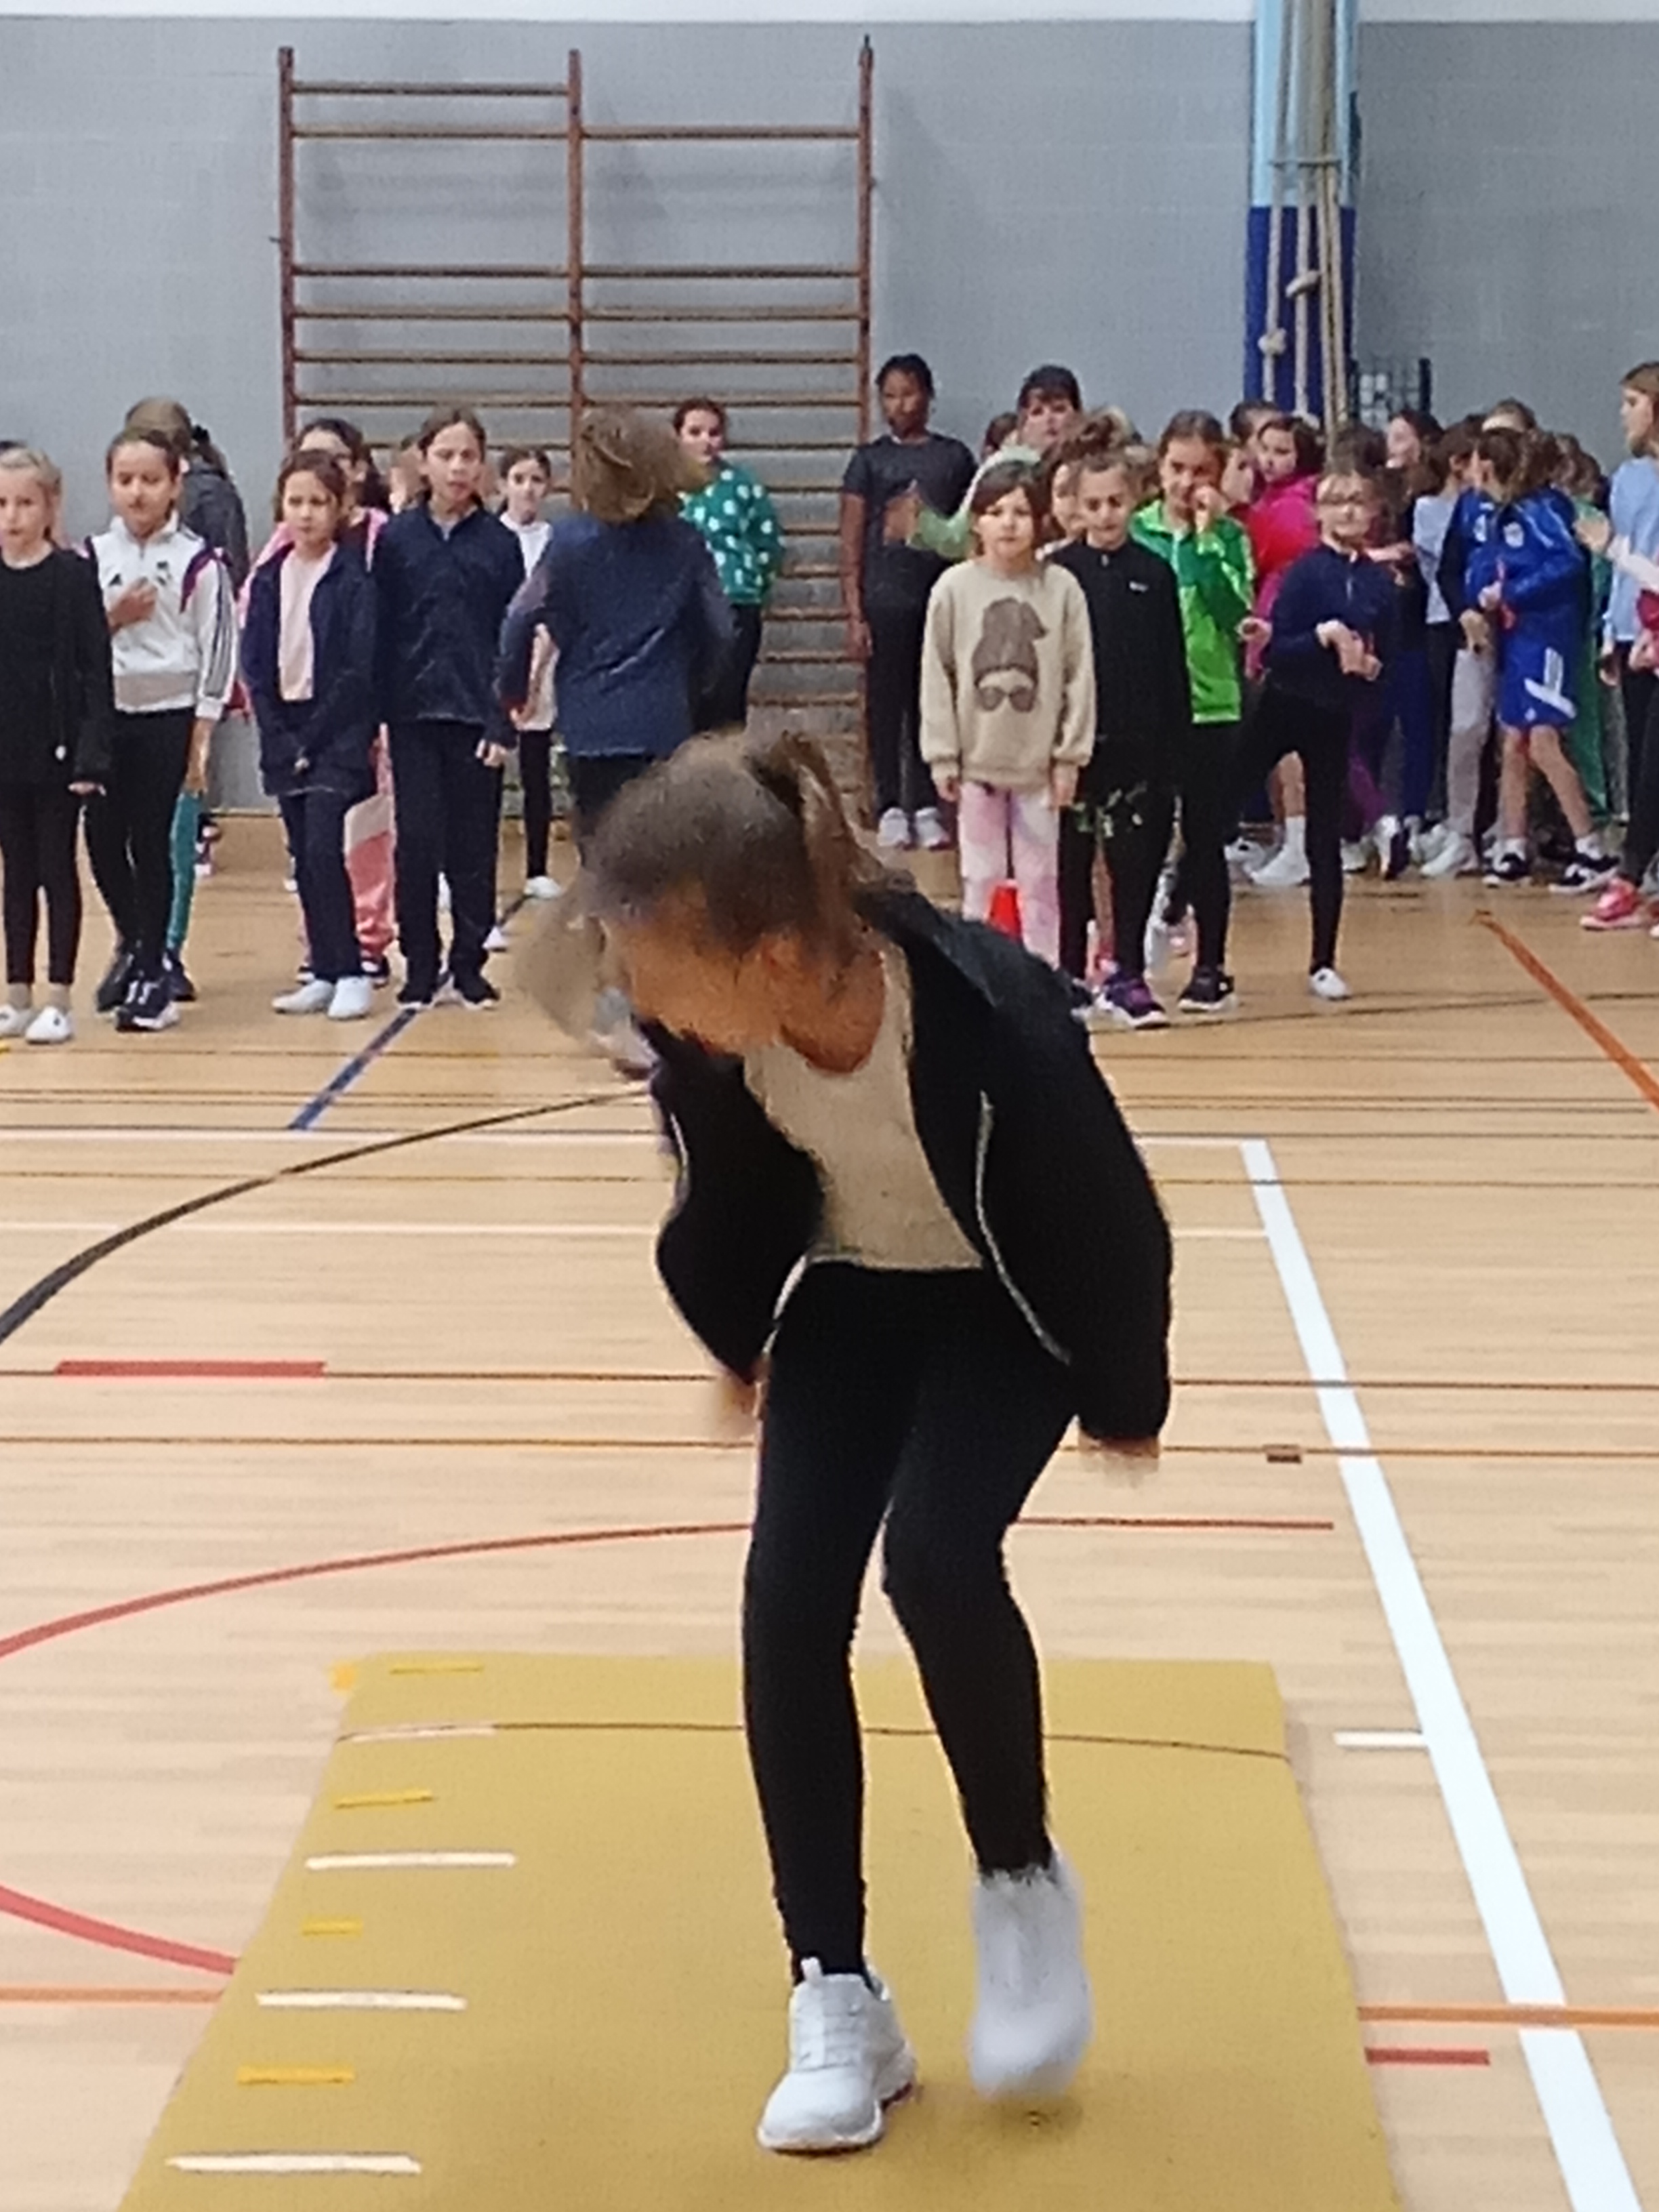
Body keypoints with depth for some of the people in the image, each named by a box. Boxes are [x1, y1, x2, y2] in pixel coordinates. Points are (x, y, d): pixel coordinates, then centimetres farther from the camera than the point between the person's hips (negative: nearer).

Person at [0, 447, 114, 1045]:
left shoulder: (72, 576, -7)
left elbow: (96, 669, -8)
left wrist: (92, 750, -14)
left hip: (58, 749, -4)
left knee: (57, 870, 3)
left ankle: (58, 1000, 8)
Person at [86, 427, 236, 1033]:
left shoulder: (197, 562, -5)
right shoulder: (94, 557, 5)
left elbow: (216, 649, -4)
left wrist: (201, 737, -6)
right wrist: (112, 617, -12)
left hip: (169, 715, -3)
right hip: (107, 713, 3)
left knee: (152, 844, -1)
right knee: (103, 840, 4)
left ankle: (153, 973, 10)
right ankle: (133, 943, 30)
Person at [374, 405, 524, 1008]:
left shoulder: (499, 543, 2)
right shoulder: (396, 538, 2)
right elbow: (380, 631, 3)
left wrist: (504, 722, -5)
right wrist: (378, 712, -3)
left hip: (476, 714, 0)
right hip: (414, 714, 0)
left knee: (474, 846, 5)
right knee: (417, 842, 1)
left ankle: (469, 965, 15)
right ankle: (419, 967, 10)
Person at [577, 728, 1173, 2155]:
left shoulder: (988, 1015, -39)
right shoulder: (708, 1032, -26)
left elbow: (1108, 1212, -21)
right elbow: (726, 1195, -2)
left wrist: (1124, 1401, -7)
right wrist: (737, 1339, 13)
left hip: (1012, 1309, -4)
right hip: (852, 1298, 4)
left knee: (935, 1556, -26)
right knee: (787, 1599, -11)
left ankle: (1024, 1886, 3)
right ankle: (838, 1997, 2)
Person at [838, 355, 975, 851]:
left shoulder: (954, 457, 7)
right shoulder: (870, 459, 4)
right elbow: (851, 543, 2)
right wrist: (854, 614, -4)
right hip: (886, 600, -1)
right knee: (886, 704, 2)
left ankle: (927, 807, 11)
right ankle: (890, 808, 8)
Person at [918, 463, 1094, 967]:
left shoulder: (1061, 588, -5)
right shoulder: (955, 588, -4)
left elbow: (1079, 675, -1)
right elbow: (937, 676, -1)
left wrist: (1070, 755, -2)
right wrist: (942, 756, -3)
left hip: (1038, 761, 0)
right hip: (977, 760, 0)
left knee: (1040, 879, 8)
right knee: (981, 878, 9)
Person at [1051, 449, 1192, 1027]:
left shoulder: (1155, 574, 3)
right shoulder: (1059, 573, -1)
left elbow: (1172, 664, 5)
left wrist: (1177, 738, 1)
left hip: (1139, 740, 1)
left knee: (1135, 860, 1)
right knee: (1072, 861, 8)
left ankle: (1128, 976, 7)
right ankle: (1069, 975, 18)